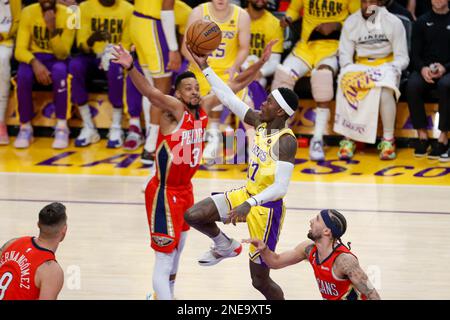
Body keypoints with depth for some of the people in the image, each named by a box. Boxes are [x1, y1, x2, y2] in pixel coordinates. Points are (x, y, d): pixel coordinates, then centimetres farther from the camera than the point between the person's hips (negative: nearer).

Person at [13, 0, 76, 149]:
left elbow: (62, 54, -16)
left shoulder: (67, 15, -11)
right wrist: (34, 63, -34)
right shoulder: (28, 13, -7)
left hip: (57, 60, -1)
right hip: (34, 59, 1)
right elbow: (20, 50, -13)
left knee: (60, 70, -37)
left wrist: (52, 29, -31)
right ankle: (25, 127, -20)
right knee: (23, 74, -33)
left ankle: (61, 127, -30)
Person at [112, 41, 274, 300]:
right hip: (164, 192, -8)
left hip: (185, 189, 8)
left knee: (177, 250, 25)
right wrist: (130, 68, -55)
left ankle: (167, 293, 44)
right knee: (165, 259, -9)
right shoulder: (174, 109, -19)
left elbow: (236, 85, 8)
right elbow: (149, 91, -37)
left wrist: (260, 63, 0)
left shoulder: (204, 107, 0)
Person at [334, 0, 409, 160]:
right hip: (360, 68, 2)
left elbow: (402, 58, -2)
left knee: (385, 91, -35)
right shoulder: (351, 23, 5)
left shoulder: (393, 22, -1)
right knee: (347, 87, -31)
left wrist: (392, 70, -21)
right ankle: (348, 139, -26)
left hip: (386, 67, -2)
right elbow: (345, 55, 5)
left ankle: (388, 140, -24)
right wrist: (351, 71, -16)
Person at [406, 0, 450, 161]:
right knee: (412, 85, -31)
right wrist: (422, 68, -14)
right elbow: (415, 53, 7)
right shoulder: (422, 22, 13)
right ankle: (422, 135, -24)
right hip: (426, 68, 2)